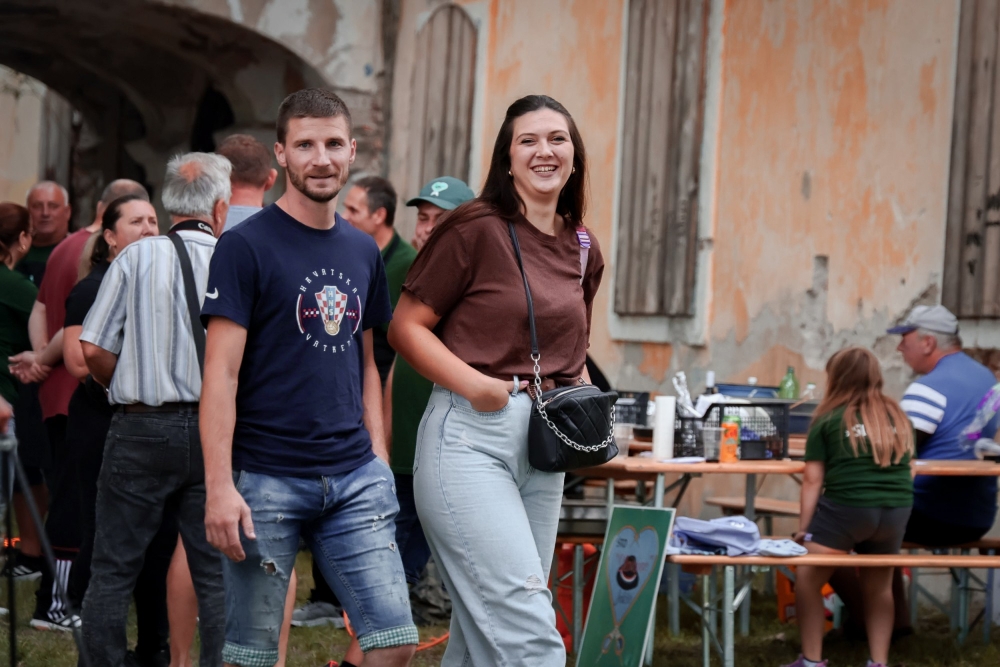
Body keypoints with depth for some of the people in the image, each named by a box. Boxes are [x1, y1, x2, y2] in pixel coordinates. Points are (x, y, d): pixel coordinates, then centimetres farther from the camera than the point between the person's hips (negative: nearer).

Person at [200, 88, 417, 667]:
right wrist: (220, 485, -16)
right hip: (268, 481, -5)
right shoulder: (247, 245, -5)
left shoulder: (364, 251, 13)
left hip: (355, 477, 5)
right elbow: (222, 374, -9)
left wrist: (378, 459, 10)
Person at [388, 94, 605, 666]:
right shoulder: (476, 229, -7)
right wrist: (472, 384, -18)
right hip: (471, 435, -7)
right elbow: (406, 327, -6)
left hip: (543, 447, 7)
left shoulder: (582, 250, 13)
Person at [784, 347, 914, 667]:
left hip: (846, 508, -4)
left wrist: (803, 528, 3)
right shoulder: (897, 416, 15)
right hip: (897, 511, 4)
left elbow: (813, 480, 0)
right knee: (878, 587, 20)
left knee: (807, 578, 10)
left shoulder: (829, 419, 4)